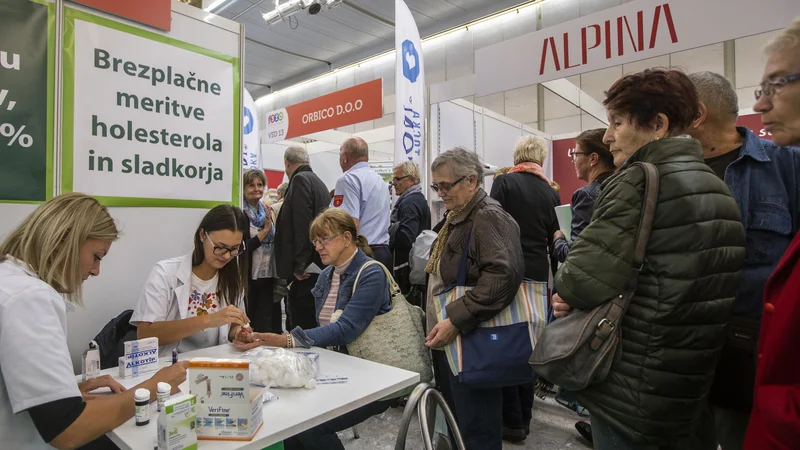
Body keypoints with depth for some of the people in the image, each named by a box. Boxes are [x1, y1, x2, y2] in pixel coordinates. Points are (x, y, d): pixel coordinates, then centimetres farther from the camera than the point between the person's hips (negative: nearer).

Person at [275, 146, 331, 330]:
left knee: (302, 325, -6)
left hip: (307, 268, -9)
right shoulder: (317, 181, 18)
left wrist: (299, 266, -18)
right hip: (317, 265, 10)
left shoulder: (300, 179, -9)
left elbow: (303, 224, -19)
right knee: (313, 324, 14)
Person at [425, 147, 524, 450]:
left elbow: (504, 275, -29)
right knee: (455, 423, 21)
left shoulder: (488, 217, -14)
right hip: (447, 340, 9)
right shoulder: (455, 218, 15)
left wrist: (456, 321, -28)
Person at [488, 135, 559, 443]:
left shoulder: (504, 182, -5)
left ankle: (512, 421, 12)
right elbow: (554, 238, 12)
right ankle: (523, 417, 26)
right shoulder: (550, 192, 8)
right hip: (537, 273, 5)